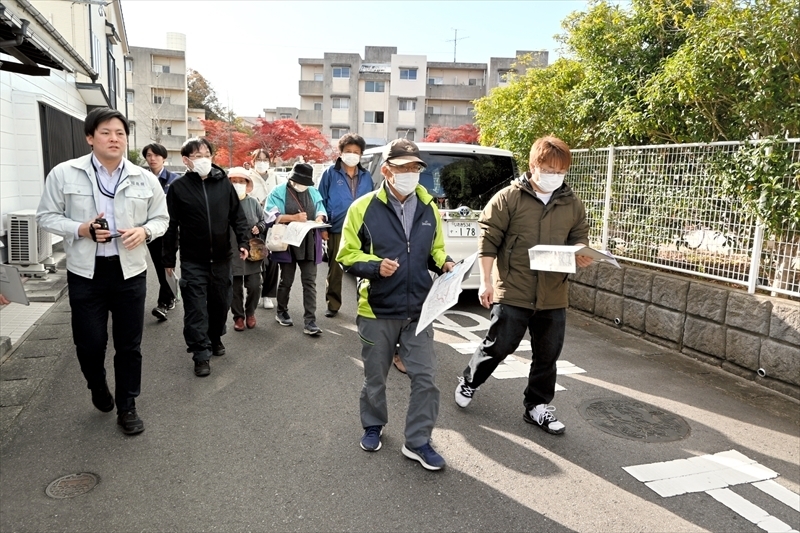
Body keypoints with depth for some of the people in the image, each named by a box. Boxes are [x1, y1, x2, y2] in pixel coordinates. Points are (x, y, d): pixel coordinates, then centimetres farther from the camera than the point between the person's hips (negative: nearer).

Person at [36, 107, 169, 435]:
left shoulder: (145, 179, 2)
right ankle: (98, 387, 39)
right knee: (89, 342, 7)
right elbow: (46, 217, 1)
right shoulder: (64, 174, -3)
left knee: (129, 345, 8)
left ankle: (127, 407, 24)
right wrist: (81, 229, -17)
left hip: (130, 271, 1)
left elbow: (161, 217, 9)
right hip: (85, 272, -1)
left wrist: (144, 231, -13)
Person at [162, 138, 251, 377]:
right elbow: (171, 225, -2)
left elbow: (237, 215, 6)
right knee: (196, 308, -1)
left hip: (221, 257, 3)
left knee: (221, 302, 15)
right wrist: (169, 258, -1)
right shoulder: (178, 188, -5)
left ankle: (216, 338, 38)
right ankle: (201, 354, 7)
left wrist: (243, 241, -5)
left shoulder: (223, 183, 2)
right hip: (193, 260, -3)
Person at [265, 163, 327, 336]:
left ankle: (310, 321, -1)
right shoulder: (279, 192, -2)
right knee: (286, 280, 11)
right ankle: (282, 312, 32)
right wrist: (293, 217, -23)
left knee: (310, 282, -2)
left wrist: (319, 218, -10)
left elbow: (321, 211, 14)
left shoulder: (313, 192, 11)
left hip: (309, 244, 3)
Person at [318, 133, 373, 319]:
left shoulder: (366, 176, 11)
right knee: (335, 269, 7)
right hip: (337, 230, -2)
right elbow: (321, 201, 1)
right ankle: (333, 304, 19)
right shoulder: (330, 173, 1)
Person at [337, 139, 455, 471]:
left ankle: (418, 441, 18)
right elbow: (347, 256, -6)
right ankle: (373, 425, 39)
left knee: (425, 377, 1)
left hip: (419, 309, 3)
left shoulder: (429, 209, 4)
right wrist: (376, 266, -23)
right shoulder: (363, 208, -8)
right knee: (375, 377, 15)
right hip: (377, 309, -2)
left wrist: (443, 264, -5)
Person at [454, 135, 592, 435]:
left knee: (547, 354, 12)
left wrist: (582, 255, -8)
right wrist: (485, 281, -10)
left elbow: (580, 239, 16)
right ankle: (468, 383, 30)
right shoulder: (509, 198, -7)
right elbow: (488, 240, -7)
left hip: (554, 295, 5)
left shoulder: (572, 204, 8)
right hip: (512, 292, -4)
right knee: (499, 346, 3)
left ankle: (538, 407, 29)